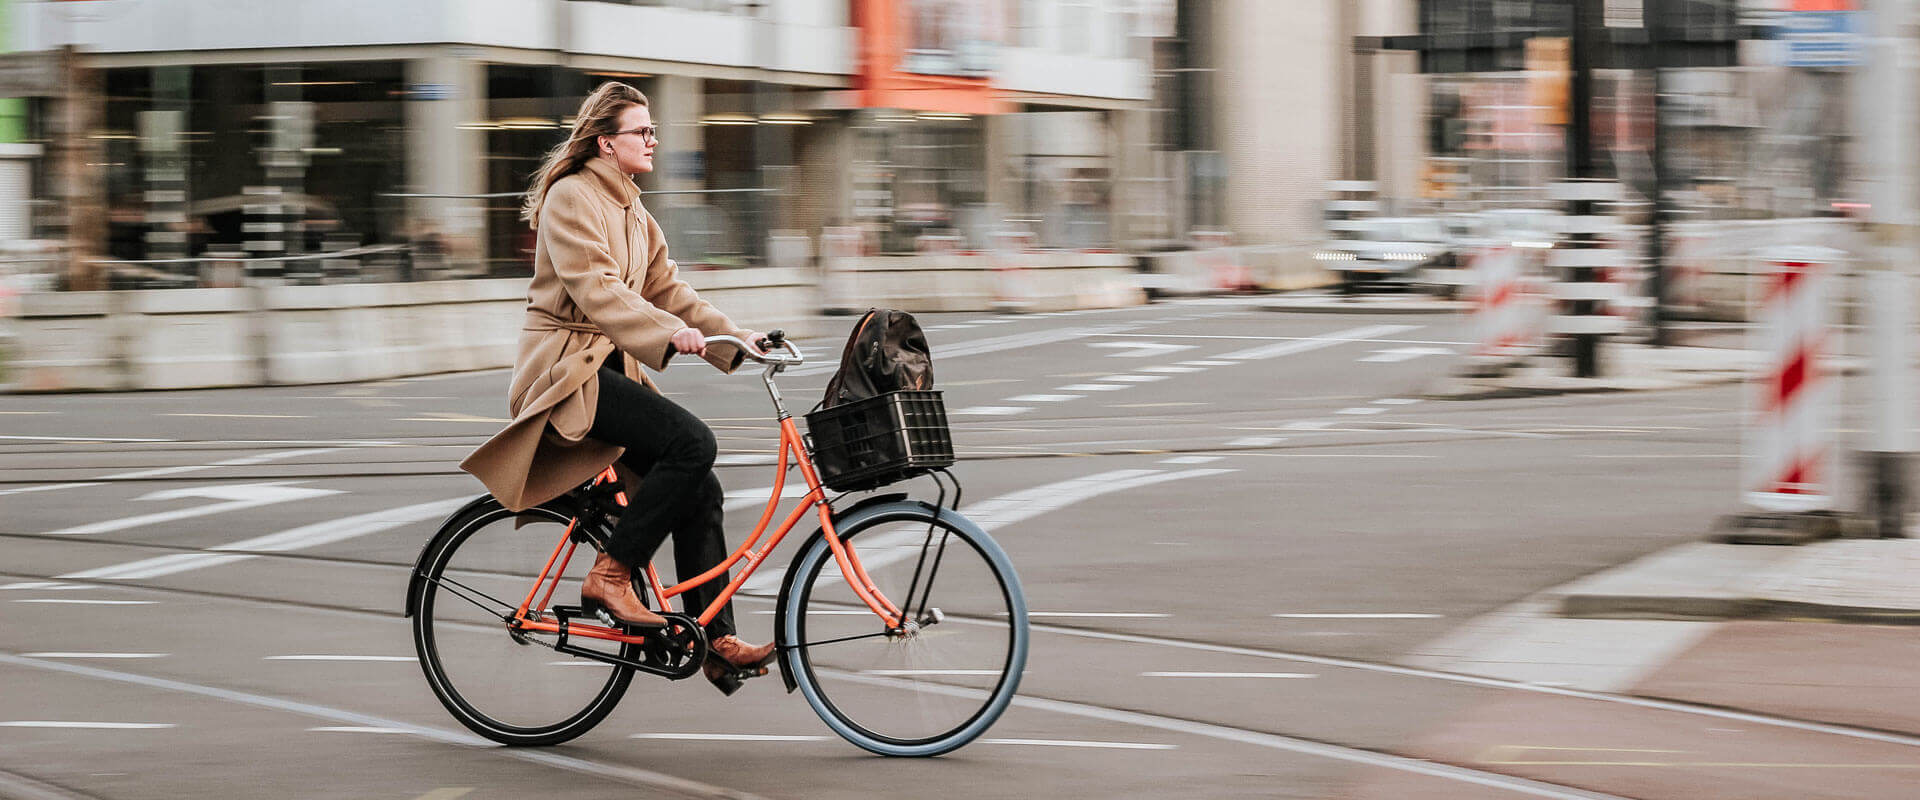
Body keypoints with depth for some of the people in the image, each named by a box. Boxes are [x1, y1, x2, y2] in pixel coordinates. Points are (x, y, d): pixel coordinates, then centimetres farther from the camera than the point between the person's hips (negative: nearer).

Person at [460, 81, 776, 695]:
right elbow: (596, 288, -23)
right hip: (565, 367, -9)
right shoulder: (571, 196, -11)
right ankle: (609, 575, -17)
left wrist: (734, 337, 4)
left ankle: (718, 643, 1)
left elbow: (664, 287, 16)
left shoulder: (629, 209, 19)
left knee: (700, 489, -2)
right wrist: (670, 334, -34)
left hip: (611, 366, 9)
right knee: (691, 441, -26)